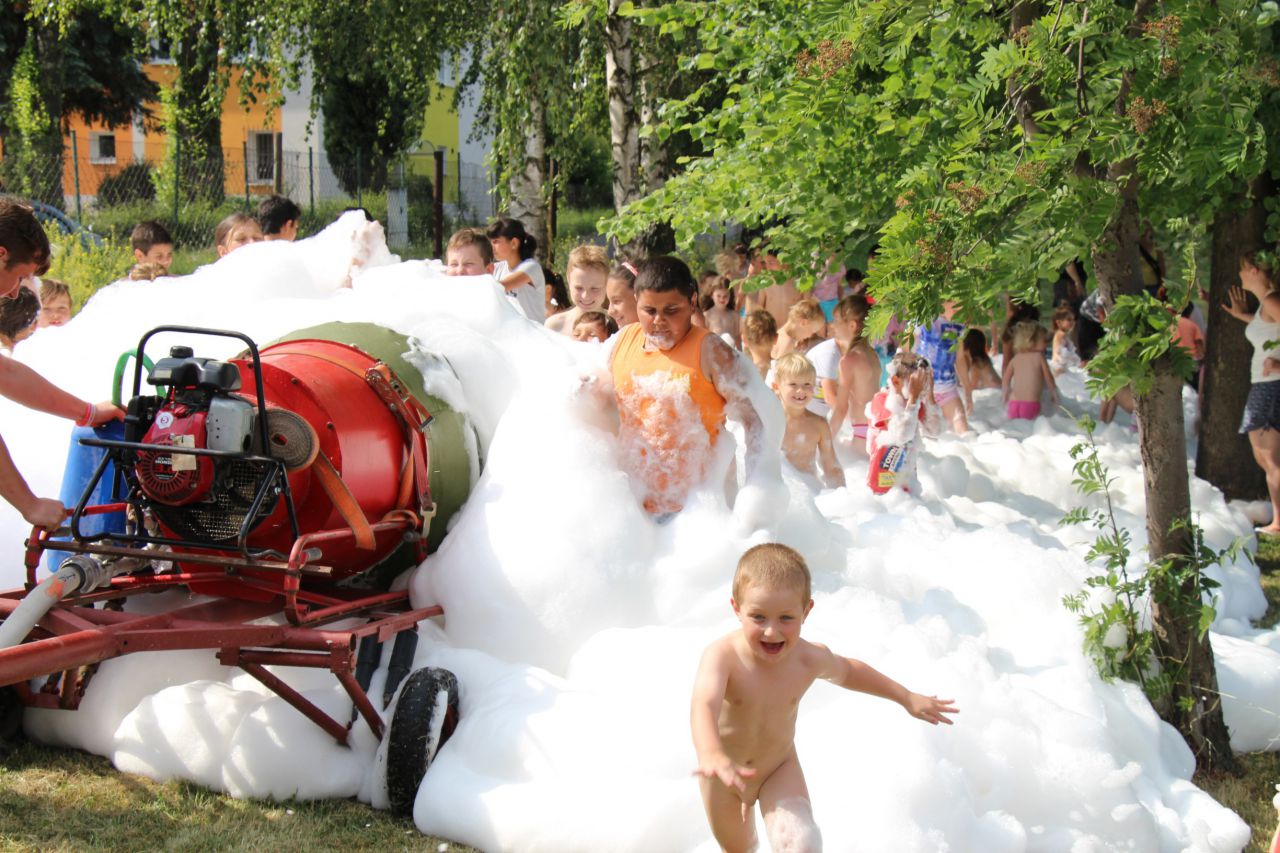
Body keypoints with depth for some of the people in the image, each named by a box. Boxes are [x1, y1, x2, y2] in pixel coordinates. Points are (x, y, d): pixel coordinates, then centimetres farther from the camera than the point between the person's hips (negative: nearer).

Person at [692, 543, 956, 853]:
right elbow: (704, 706, -52)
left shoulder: (810, 659, -20)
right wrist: (711, 755, -74)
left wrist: (907, 698, 13)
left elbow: (847, 671, 4)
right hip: (724, 774, -1)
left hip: (779, 768, 1)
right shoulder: (722, 656, -34)